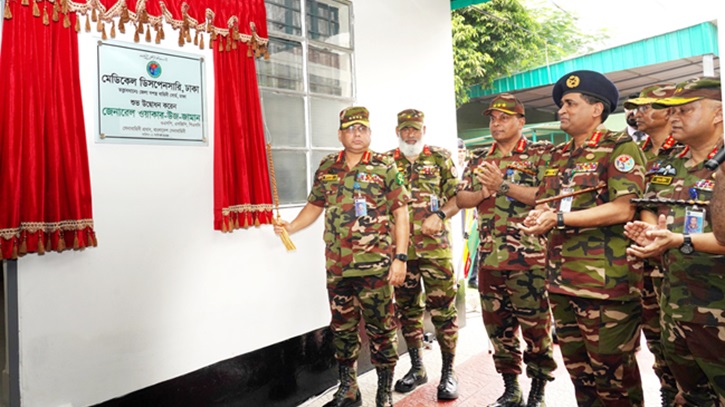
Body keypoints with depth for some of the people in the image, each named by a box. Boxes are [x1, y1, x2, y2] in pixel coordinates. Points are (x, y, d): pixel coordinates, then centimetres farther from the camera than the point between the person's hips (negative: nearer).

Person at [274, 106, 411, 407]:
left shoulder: (385, 167, -3)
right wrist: (290, 227, 1)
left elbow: (401, 213, -5)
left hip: (375, 267, -4)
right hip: (337, 267, 4)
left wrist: (400, 258, -11)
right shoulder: (326, 168, 9)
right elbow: (314, 206, 18)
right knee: (342, 328, 15)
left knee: (381, 329, 6)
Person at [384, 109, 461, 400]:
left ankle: (448, 373, 16)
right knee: (407, 308, 12)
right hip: (400, 247, 3)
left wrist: (440, 215, -14)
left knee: (442, 308, 0)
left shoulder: (440, 158, 6)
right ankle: (417, 368, 29)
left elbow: (457, 197, 4)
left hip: (435, 246, -2)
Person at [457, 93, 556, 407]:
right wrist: (484, 192, -11)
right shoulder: (479, 159, 14)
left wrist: (503, 185, -19)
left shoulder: (540, 154, -1)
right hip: (489, 258, 5)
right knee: (498, 325, 13)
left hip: (530, 257, -5)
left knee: (535, 326, 6)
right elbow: (461, 199, 8)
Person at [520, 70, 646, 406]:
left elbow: (623, 209, -18)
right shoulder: (558, 156, 15)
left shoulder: (620, 147, -7)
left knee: (611, 371, 6)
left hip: (607, 281, -7)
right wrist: (536, 217, -5)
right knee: (577, 367, 20)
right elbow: (544, 202, 18)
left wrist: (559, 218, -20)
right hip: (561, 279, 7)